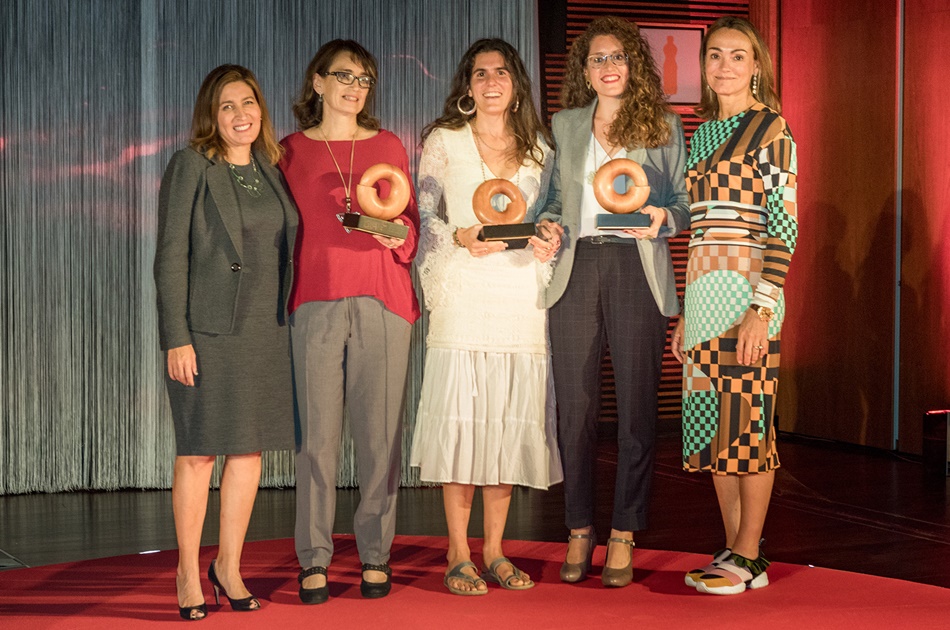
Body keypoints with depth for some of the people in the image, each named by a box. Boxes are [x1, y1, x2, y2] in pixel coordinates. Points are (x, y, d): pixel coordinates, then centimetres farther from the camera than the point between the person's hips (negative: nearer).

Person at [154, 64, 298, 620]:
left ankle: (230, 566, 20)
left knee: (250, 450, 8)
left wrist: (288, 321, 11)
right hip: (208, 330, -5)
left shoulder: (270, 171, 13)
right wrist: (176, 337, -14)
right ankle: (189, 574, 10)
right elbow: (171, 256, -7)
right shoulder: (191, 167, -3)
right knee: (199, 452, 0)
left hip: (265, 332, 5)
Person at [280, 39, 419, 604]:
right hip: (315, 302, -1)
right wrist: (281, 300, 2)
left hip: (382, 301, 1)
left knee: (381, 432, 0)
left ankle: (376, 556, 9)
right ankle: (314, 560, 6)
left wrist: (399, 234, -7)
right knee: (317, 434, -2)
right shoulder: (291, 151, 11)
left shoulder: (389, 147, 14)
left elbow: (413, 222, 16)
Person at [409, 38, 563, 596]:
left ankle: (495, 550, 12)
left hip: (522, 298, 3)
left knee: (510, 420, 2)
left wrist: (549, 244, -3)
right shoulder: (443, 141, 8)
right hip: (463, 295, -3)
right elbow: (423, 217, 4)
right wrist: (461, 237, -14)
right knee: (462, 417, -7)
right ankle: (460, 555, 2)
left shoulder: (539, 148, 16)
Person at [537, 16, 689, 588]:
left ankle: (623, 536, 10)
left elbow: (684, 201, 8)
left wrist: (663, 218, -12)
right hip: (576, 269, 2)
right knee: (576, 406, 3)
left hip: (637, 272, -2)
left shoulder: (664, 125, 9)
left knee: (637, 406, 0)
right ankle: (580, 531, 15)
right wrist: (549, 224, -3)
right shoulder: (564, 126, 15)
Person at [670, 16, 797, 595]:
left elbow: (784, 224, -10)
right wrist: (686, 312, 15)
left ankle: (749, 558, 3)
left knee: (747, 417, -5)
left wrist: (762, 308, -18)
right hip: (703, 289, 7)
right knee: (711, 420, 8)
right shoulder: (702, 134, 16)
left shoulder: (770, 128, -4)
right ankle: (735, 550, 16)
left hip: (746, 288, -7)